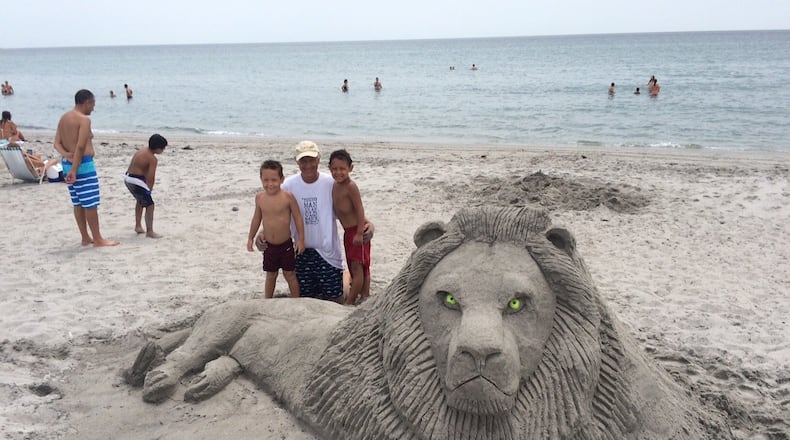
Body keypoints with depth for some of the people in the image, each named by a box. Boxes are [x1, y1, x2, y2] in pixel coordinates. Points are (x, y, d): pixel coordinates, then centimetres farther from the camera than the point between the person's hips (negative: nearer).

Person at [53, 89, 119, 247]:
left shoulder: (63, 118, 13)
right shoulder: (84, 119, -14)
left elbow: (57, 143, 7)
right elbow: (81, 147, -21)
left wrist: (66, 154, -10)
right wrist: (74, 170, -22)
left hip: (67, 163, 9)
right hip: (83, 164, -9)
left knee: (78, 203, 13)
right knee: (91, 204, -3)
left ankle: (85, 238, 20)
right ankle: (98, 239, 3)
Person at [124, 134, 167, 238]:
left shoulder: (142, 150, 13)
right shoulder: (153, 159, -16)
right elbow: (151, 178, -19)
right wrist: (149, 189, -3)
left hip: (128, 178, 10)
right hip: (136, 181, -10)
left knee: (140, 200, 29)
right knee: (150, 205, -3)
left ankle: (138, 226, 40)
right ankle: (149, 231, -1)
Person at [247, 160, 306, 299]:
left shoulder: (288, 196, -18)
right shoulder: (259, 197, -6)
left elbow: (298, 218, -10)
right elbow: (257, 218, 8)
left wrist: (301, 239, -10)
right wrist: (250, 238, 12)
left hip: (286, 244, -3)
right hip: (268, 245, 3)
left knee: (290, 274, 10)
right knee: (270, 276, 17)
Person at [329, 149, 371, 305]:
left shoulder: (351, 187, -18)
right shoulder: (335, 185, 8)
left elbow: (359, 209, -20)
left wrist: (359, 233, -22)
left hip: (357, 231, -9)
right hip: (348, 232, 9)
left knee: (357, 266, -3)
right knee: (357, 267, 17)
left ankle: (350, 302, 2)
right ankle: (365, 296, 28)